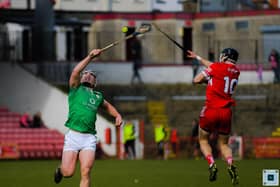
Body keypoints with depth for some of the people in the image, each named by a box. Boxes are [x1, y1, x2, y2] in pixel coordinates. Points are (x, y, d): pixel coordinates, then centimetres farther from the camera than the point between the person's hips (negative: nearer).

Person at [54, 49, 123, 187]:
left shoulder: (98, 97, 22)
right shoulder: (75, 89, 12)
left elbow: (108, 106, 41)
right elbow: (75, 71, -6)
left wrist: (117, 115, 22)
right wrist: (90, 57, -8)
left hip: (89, 138, 2)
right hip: (73, 135, -2)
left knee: (85, 173, -12)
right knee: (68, 173, -5)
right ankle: (60, 169, 31)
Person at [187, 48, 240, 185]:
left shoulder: (216, 67, -6)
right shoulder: (236, 71, 11)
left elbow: (196, 80, -2)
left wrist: (207, 79, 18)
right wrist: (198, 58, 35)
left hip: (211, 110, -4)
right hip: (226, 112, 4)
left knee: (203, 140, 13)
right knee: (223, 144, 13)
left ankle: (211, 164, -11)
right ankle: (230, 164, -16)